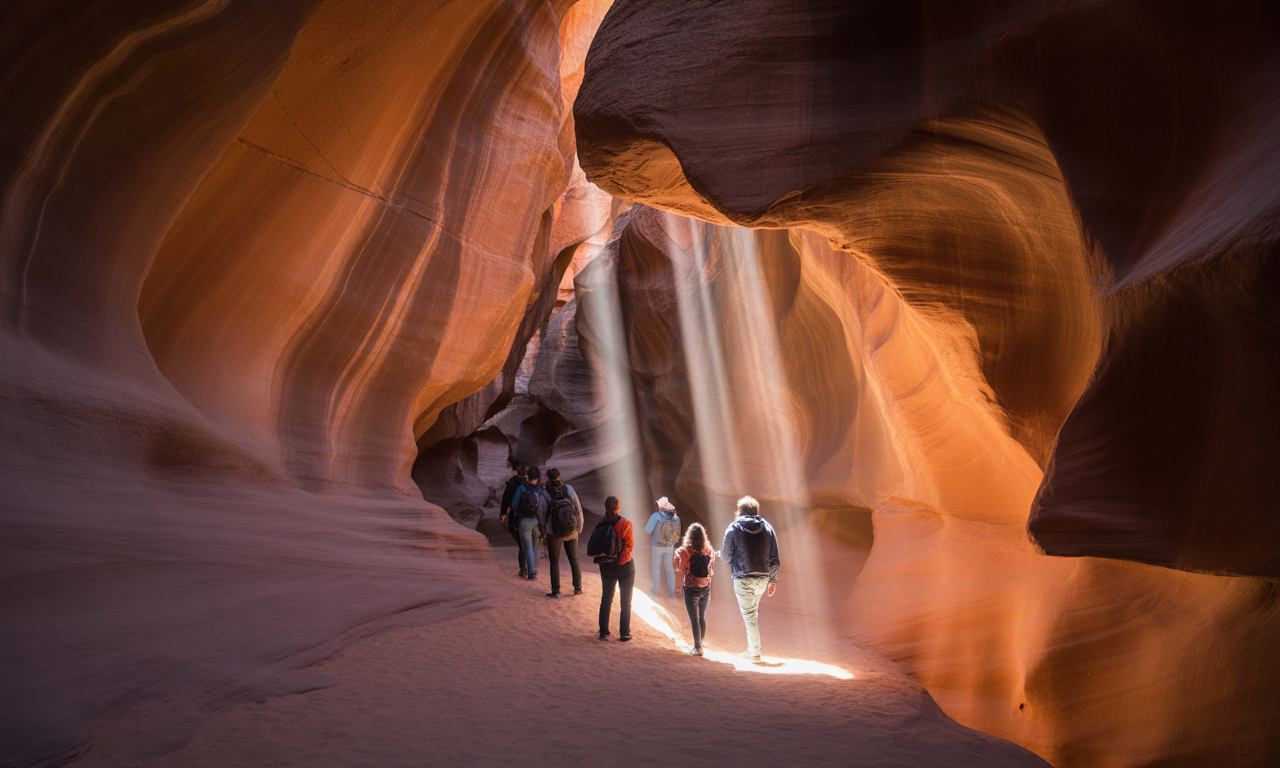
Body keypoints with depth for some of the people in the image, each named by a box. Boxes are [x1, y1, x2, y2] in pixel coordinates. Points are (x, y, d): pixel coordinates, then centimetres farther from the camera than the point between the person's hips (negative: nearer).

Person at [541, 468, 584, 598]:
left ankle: (556, 591, 8)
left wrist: (543, 528, 15)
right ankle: (578, 588, 22)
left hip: (554, 530, -2)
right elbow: (577, 505, 1)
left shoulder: (545, 492, -6)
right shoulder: (568, 488, -1)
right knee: (574, 560, 18)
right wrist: (580, 525, 11)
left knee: (554, 562, 9)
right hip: (572, 530, 2)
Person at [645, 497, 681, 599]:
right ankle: (672, 593, 16)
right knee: (669, 569, 14)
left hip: (658, 546, -3)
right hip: (670, 546, 3)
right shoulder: (674, 517, -6)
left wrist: (649, 520, 4)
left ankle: (655, 591, 26)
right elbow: (677, 533, 4)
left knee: (656, 569, 13)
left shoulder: (656, 516, -18)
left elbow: (648, 530, -12)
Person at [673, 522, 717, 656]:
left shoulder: (685, 551, -16)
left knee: (694, 619, 5)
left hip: (691, 589, -4)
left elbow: (680, 571, -9)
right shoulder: (709, 551, -4)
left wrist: (677, 557, 5)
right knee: (702, 617, 19)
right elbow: (712, 571, 4)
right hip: (706, 588, 4)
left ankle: (697, 648, 10)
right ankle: (700, 643, 33)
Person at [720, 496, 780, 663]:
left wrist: (722, 553, 21)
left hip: (743, 580, -4)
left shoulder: (733, 529, -6)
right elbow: (775, 559, 4)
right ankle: (751, 648, 25)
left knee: (749, 615, 4)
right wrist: (773, 580, 12)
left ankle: (755, 653, 8)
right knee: (754, 612, 21)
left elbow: (725, 557, -2)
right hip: (763, 579, 4)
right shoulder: (767, 528, 3)